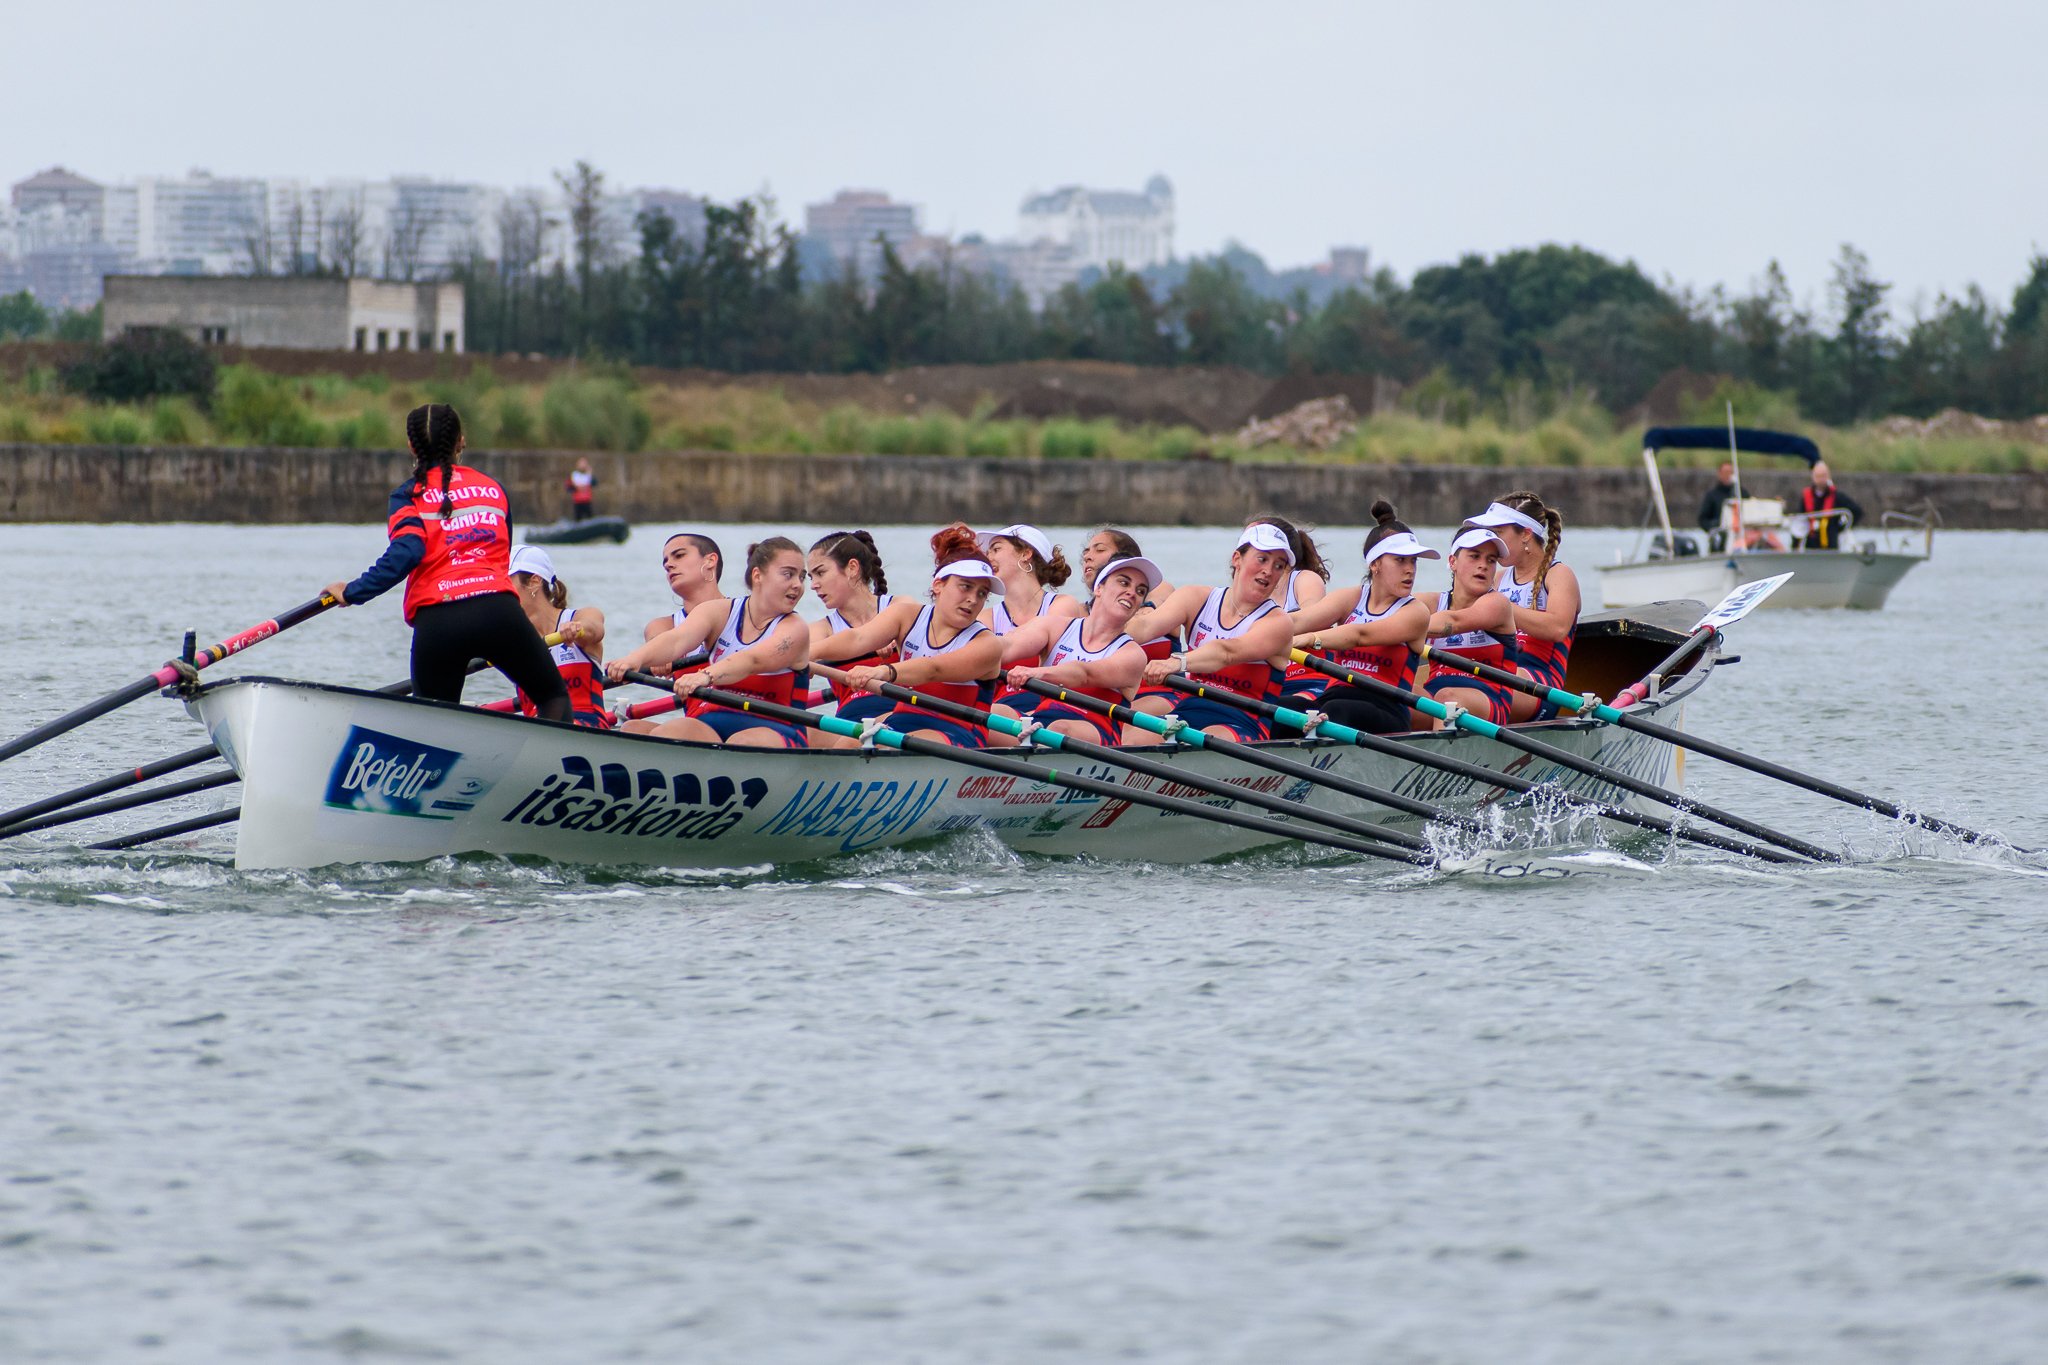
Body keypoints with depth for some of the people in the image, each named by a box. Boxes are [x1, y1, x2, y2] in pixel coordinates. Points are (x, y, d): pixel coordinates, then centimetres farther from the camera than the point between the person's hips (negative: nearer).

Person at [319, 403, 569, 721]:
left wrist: (353, 592, -9)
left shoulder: (409, 495, 6)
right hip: (498, 608, 1)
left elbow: (407, 552, -11)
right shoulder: (494, 488, 17)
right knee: (553, 696, 18)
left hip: (436, 620, -1)